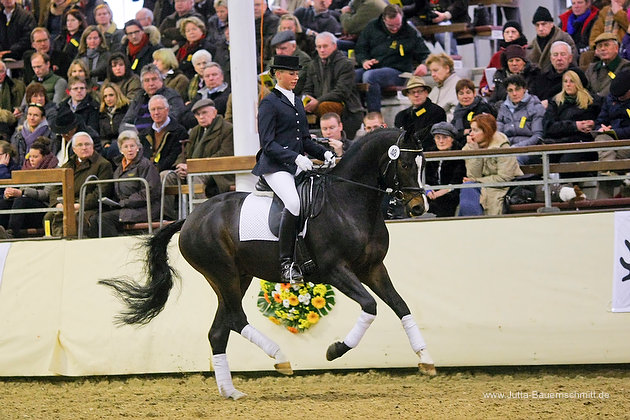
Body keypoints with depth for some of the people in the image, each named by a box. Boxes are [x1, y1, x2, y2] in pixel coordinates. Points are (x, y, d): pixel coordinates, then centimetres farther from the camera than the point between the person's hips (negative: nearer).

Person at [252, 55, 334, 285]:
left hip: (298, 166, 8)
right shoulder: (269, 103, -3)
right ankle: (286, 264, -27)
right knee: (294, 203, -30)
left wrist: (324, 153, 7)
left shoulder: (297, 102, 20)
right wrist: (295, 157, -21)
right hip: (275, 166, -8)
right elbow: (268, 144, -11)